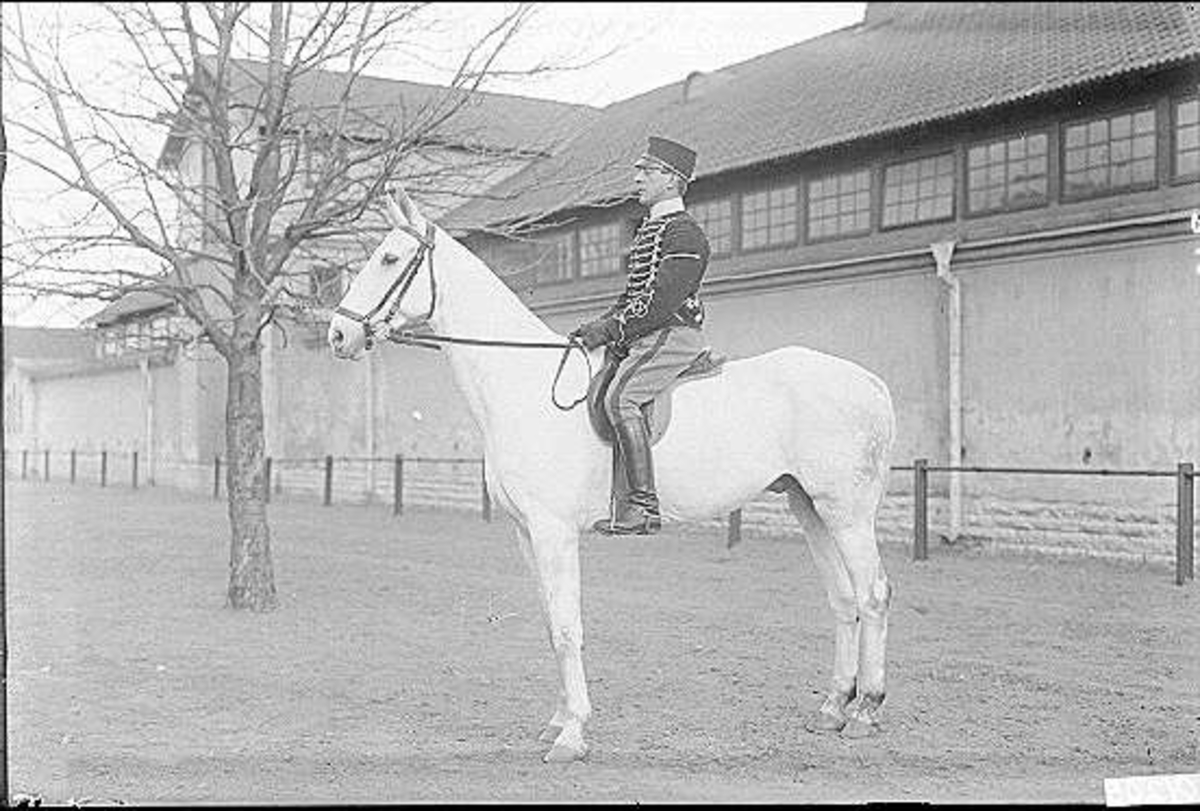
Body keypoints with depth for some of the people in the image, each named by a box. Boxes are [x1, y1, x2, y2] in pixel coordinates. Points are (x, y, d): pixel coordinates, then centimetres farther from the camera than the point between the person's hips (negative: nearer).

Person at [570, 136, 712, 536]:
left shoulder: (684, 233, -9)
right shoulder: (647, 231, 23)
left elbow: (662, 300, -19)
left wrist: (611, 329, -20)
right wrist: (600, 325, 8)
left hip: (672, 337, -10)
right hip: (637, 340, 10)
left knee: (620, 398, -30)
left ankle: (643, 507, -30)